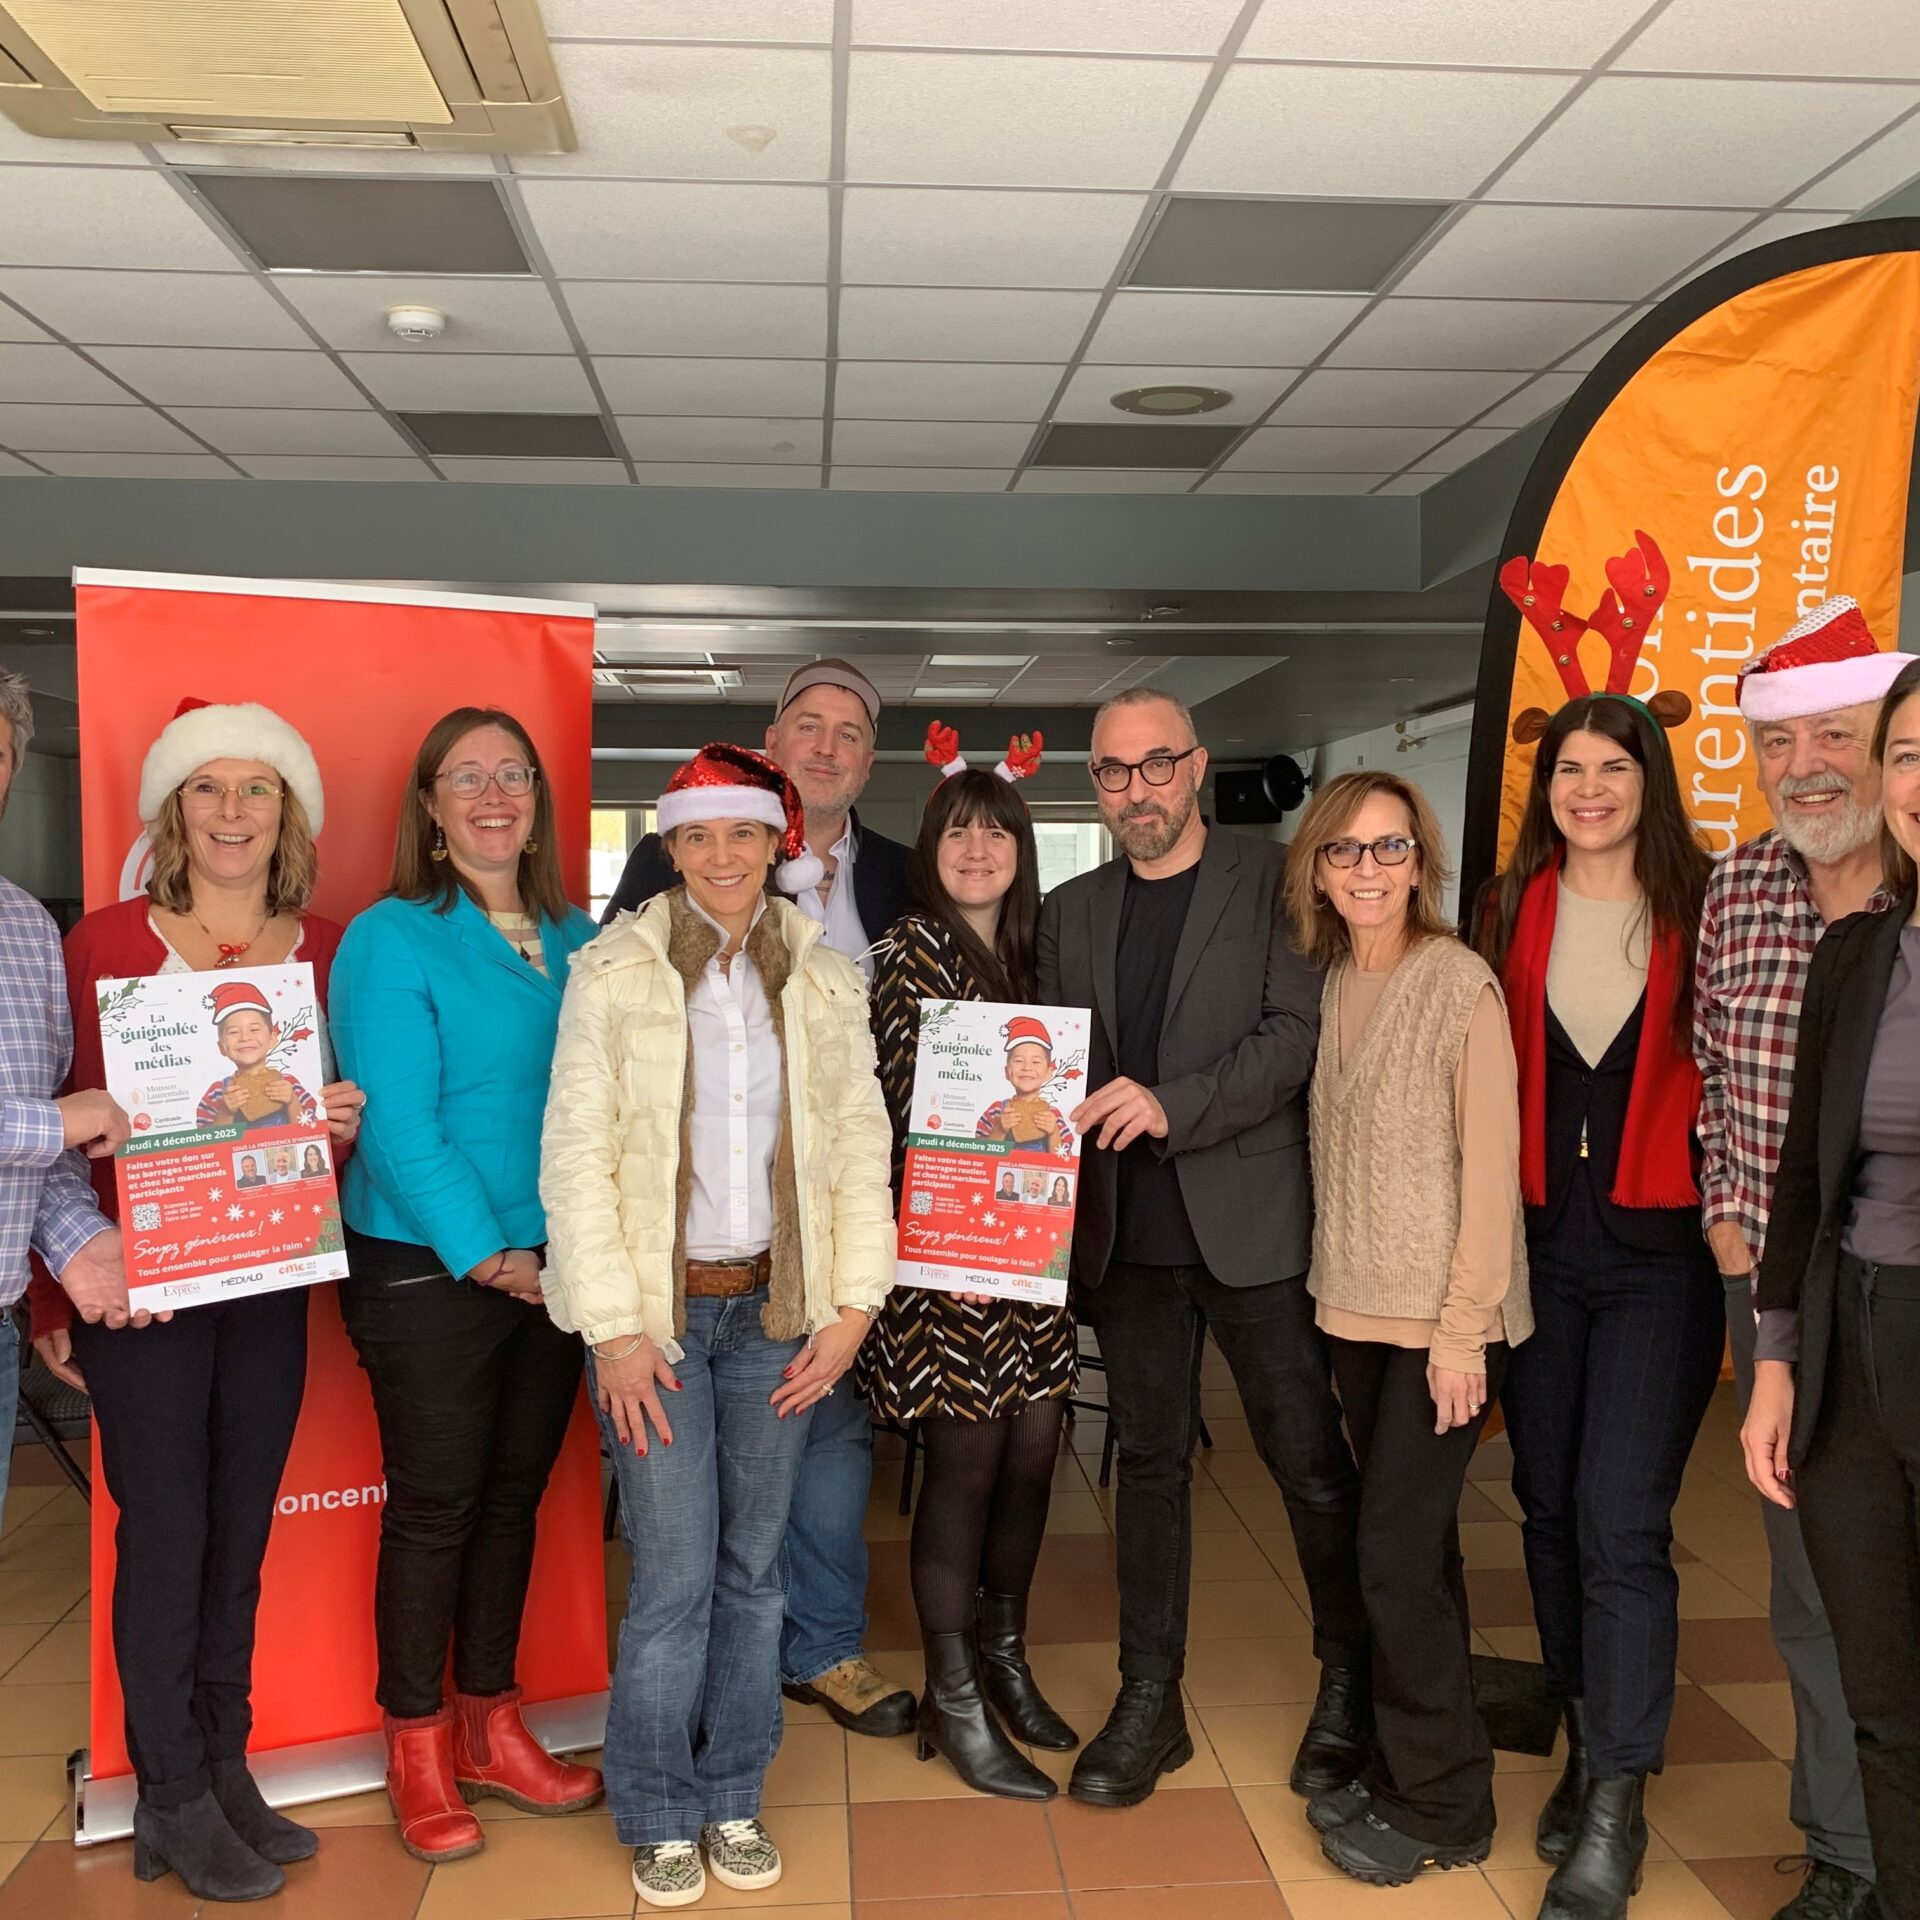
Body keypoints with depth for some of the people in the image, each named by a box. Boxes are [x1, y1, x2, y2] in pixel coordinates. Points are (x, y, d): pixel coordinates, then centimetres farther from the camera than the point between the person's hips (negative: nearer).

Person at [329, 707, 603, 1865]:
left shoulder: (575, 937, 7)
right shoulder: (391, 941, -10)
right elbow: (398, 1124, -15)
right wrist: (485, 1255, -17)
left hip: (553, 1267, 5)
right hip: (427, 1271, -5)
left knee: (514, 1496, 15)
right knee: (433, 1506, 6)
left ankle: (489, 1725, 31)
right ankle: (418, 1751, 24)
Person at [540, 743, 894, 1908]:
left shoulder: (826, 982, 5)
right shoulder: (614, 974, -4)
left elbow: (863, 1147, 5)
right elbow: (576, 1155, -7)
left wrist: (854, 1303, -2)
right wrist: (613, 1326, -11)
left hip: (778, 1308, 3)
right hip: (657, 1309, -3)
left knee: (754, 1567, 11)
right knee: (675, 1575, -1)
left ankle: (733, 1796, 29)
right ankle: (660, 1817, 21)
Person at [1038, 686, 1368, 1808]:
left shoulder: (1274, 884, -1)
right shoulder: (1073, 912, 13)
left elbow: (1300, 1031, -11)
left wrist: (1175, 1105, -21)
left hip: (1253, 1221, -4)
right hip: (1128, 1231, 4)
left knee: (1312, 1463, 5)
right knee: (1150, 1461, 12)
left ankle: (1352, 1687, 26)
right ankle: (1149, 1703, 23)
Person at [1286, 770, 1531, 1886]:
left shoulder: (1459, 981, -12)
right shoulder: (1330, 985, 6)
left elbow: (1490, 1164, -14)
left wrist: (1463, 1331, -15)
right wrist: (1331, 1287, 4)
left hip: (1445, 1320, -6)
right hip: (1358, 1310, 6)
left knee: (1396, 1553, -3)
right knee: (1417, 1546, 15)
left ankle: (1442, 1808, 15)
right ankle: (1407, 1771, 29)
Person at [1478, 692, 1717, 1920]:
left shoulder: (1698, 910, -3)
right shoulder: (1514, 913, 5)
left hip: (1660, 1251, -3)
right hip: (1540, 1246, 4)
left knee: (1620, 1523, -7)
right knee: (1550, 1508, 12)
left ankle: (1616, 1813, 5)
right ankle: (1588, 1746, 30)